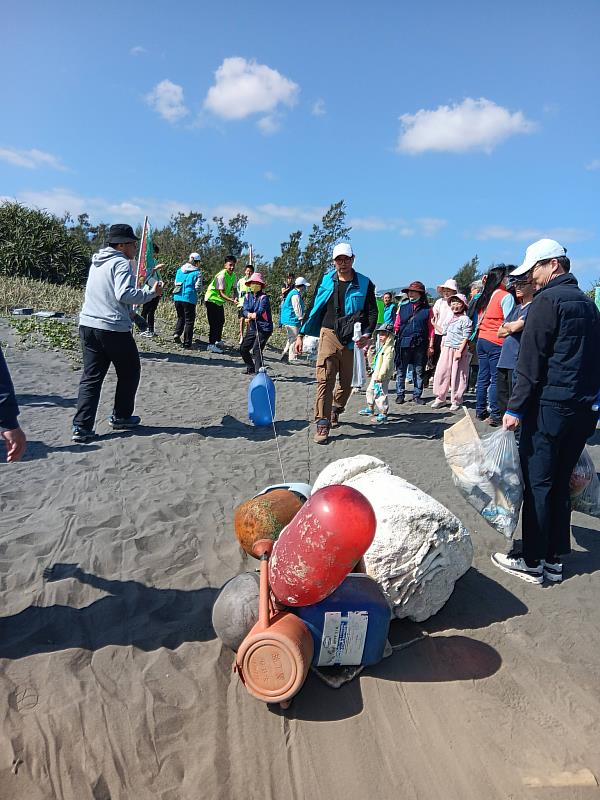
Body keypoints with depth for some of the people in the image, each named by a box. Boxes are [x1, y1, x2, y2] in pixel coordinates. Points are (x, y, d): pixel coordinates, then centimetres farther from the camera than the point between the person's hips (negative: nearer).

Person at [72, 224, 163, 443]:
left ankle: (81, 426, -2)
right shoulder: (121, 263, -10)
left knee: (91, 376, 6)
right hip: (114, 328, -7)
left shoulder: (97, 262, 18)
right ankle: (121, 417, 23)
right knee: (129, 372, 13)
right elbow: (125, 294, -23)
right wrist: (151, 292, -12)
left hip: (88, 325, 8)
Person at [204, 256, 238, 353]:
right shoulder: (221, 275, -26)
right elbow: (221, 293, -30)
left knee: (221, 321, 19)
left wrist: (235, 299, -12)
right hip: (212, 300, -9)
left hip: (220, 301, 9)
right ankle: (211, 345, -8)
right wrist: (232, 301, -42)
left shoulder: (233, 275, 0)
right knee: (214, 323, -11)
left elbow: (233, 289, 8)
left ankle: (218, 341, 36)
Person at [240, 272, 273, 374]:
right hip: (252, 327, 7)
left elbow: (261, 310, -26)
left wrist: (253, 315, -47)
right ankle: (251, 368, 30)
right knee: (243, 348, 12)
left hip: (263, 328, -7)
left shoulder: (263, 297, -9)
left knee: (256, 350, -17)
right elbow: (245, 309, -8)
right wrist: (249, 314, -32)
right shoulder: (248, 296, 7)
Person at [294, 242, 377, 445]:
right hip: (329, 334, -1)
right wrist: (301, 334, 8)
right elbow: (314, 308, 11)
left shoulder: (364, 284, 3)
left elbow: (372, 312, 5)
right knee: (325, 379, -11)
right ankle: (322, 423, -9)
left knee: (346, 381, 12)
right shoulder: (325, 281, 6)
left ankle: (336, 409, 40)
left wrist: (367, 334, -12)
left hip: (352, 338, 1)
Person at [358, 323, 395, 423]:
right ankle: (370, 408, 38)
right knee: (370, 390, 22)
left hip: (383, 376, -11)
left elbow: (386, 364, -25)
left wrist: (380, 376, -26)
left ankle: (384, 414, 0)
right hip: (376, 374, 11)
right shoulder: (381, 346, 14)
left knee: (380, 394, -8)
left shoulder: (389, 348, -19)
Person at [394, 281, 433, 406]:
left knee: (419, 371, 6)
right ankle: (400, 394, 14)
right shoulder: (403, 307, 8)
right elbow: (396, 326, 10)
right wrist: (393, 340, 3)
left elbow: (430, 328, 5)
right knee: (401, 371, 4)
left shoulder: (427, 309, 4)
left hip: (420, 344, 0)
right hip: (403, 343, 1)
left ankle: (417, 395, 15)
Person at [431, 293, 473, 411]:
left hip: (458, 350, -6)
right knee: (441, 373, 4)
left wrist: (460, 351, -18)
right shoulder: (448, 319, 16)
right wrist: (442, 348, 13)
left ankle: (456, 401, 11)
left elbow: (465, 338, -12)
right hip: (446, 349, 6)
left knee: (457, 376, 0)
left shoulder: (465, 319, -6)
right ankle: (440, 398, 16)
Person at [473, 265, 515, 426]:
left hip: (481, 340, 7)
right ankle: (495, 416, -3)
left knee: (483, 377, 12)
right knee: (496, 379, -4)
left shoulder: (485, 296, 11)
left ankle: (480, 411, 19)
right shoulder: (506, 296, -9)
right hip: (496, 342, -7)